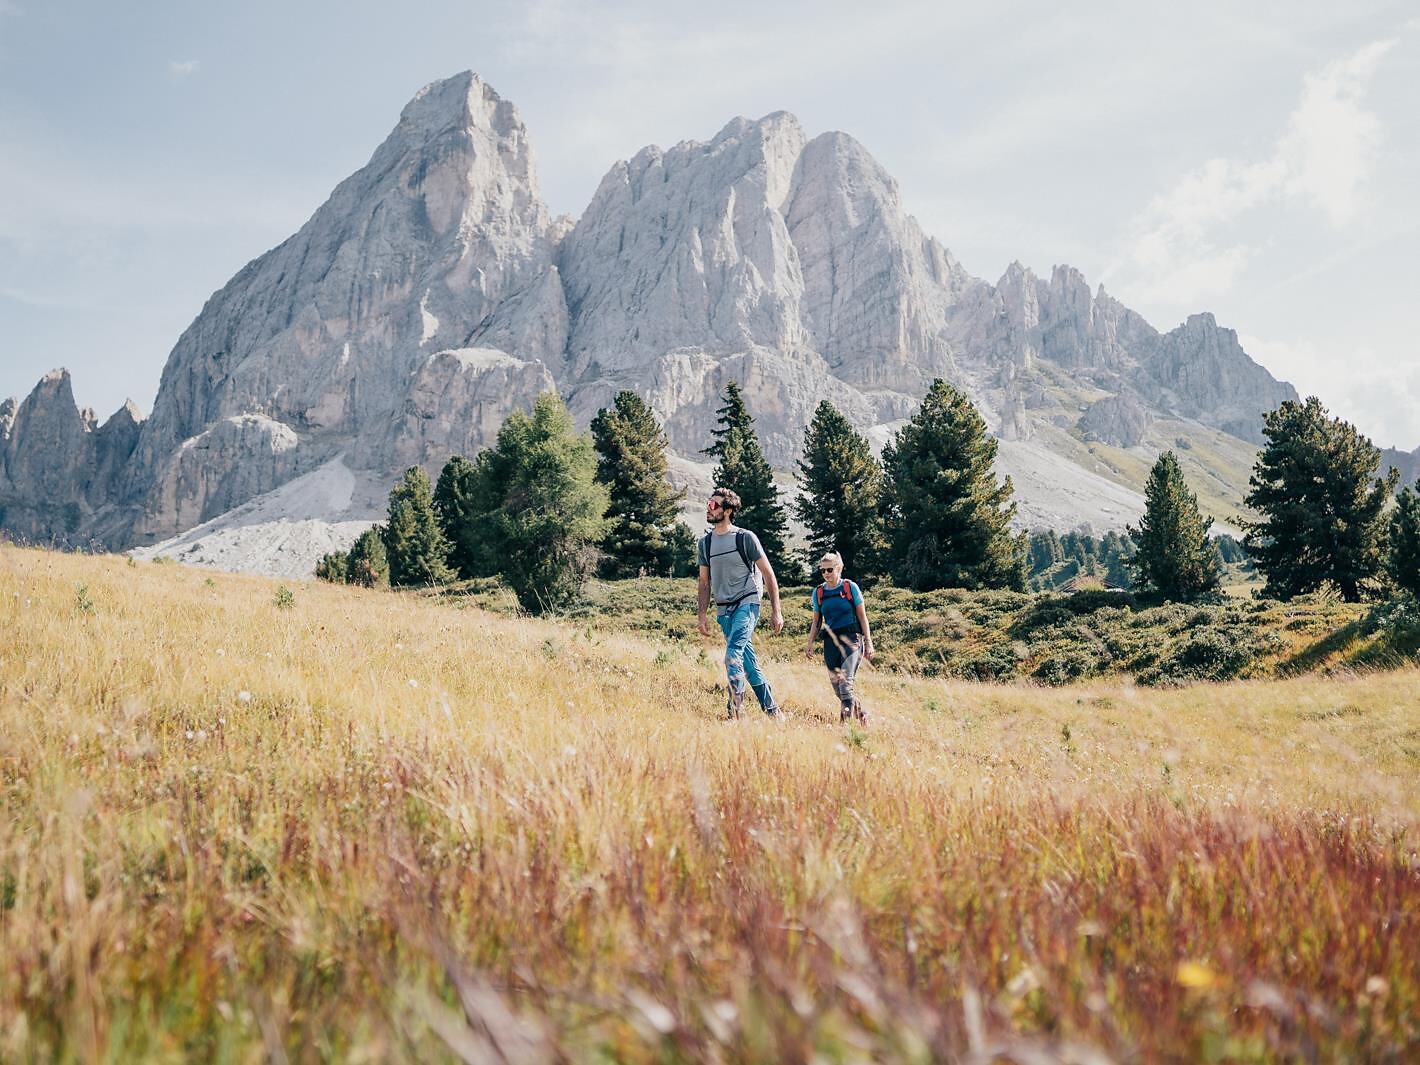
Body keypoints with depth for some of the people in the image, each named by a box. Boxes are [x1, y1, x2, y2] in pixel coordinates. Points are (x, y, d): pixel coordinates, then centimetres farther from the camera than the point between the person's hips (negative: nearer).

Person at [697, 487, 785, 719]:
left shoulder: (745, 538, -5)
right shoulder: (705, 543, 10)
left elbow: (768, 575, -2)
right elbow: (705, 583, 16)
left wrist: (776, 612, -5)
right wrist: (702, 615, 6)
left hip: (746, 603, -6)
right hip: (723, 610, 6)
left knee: (733, 655, -23)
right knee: (749, 663, 9)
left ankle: (735, 711, -22)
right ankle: (772, 711, 19)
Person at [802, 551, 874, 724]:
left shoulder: (850, 587, 0)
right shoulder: (818, 592, 9)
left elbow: (862, 617, 4)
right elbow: (817, 621, 18)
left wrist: (868, 643, 0)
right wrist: (810, 643, 8)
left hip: (851, 638, -4)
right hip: (830, 641, 4)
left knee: (845, 682, -21)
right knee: (837, 688, 3)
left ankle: (846, 719, -22)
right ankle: (861, 713, 23)